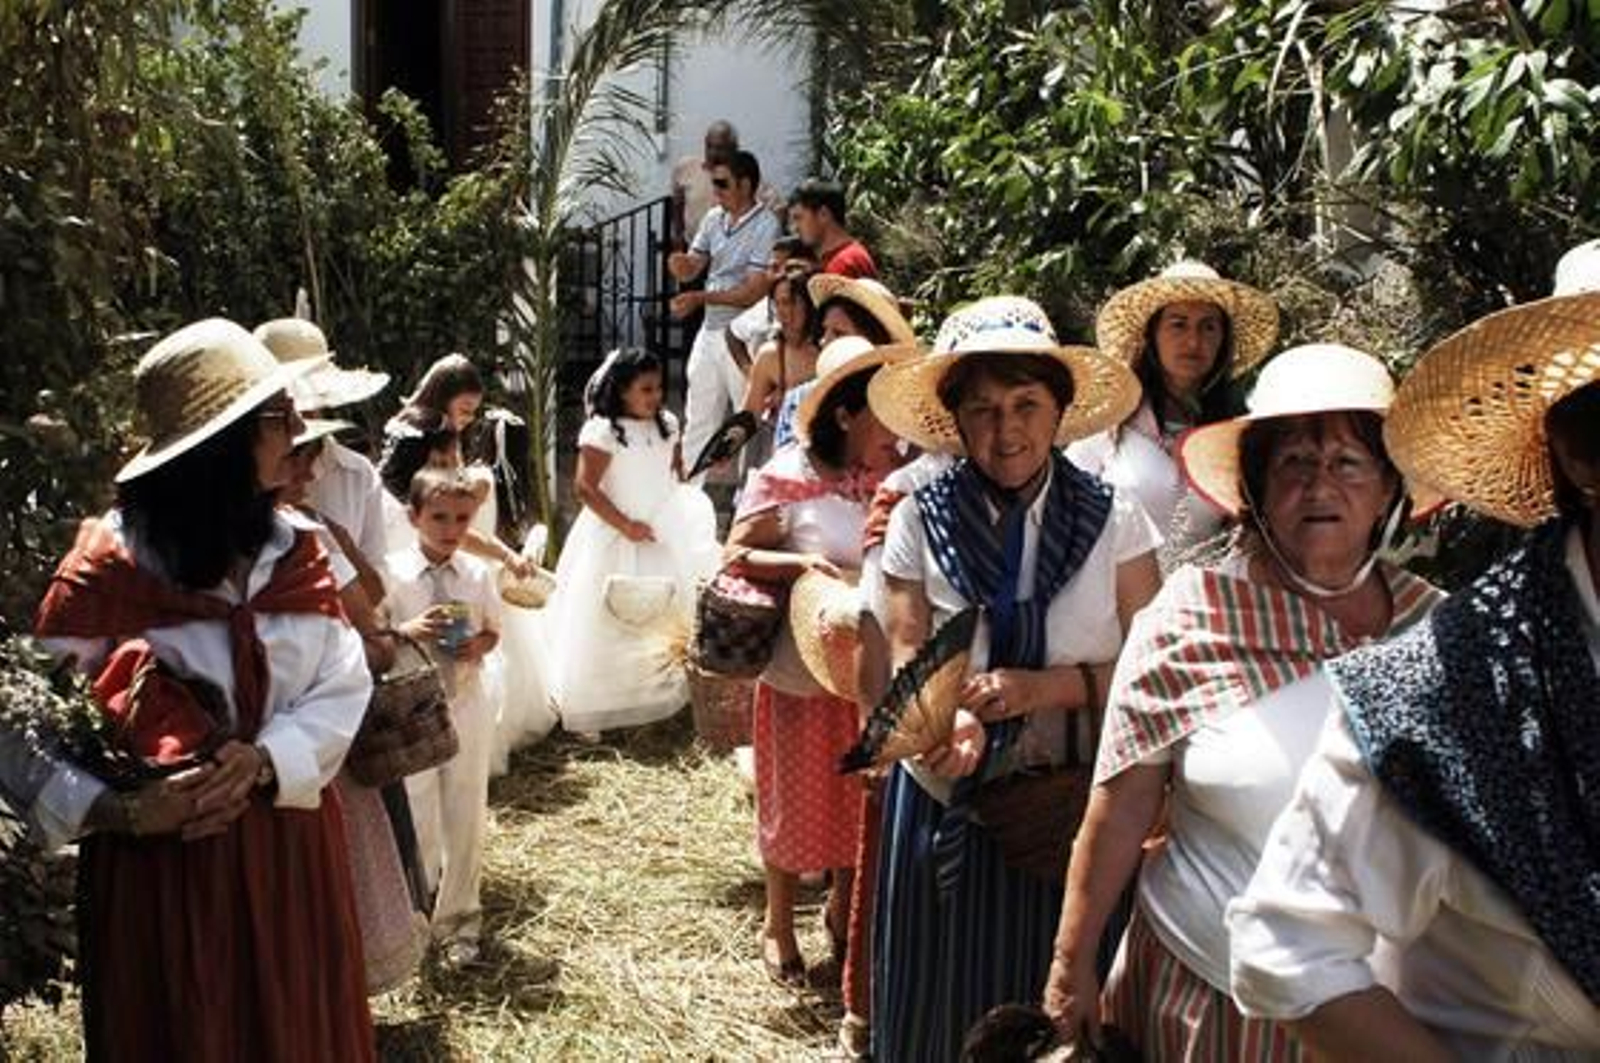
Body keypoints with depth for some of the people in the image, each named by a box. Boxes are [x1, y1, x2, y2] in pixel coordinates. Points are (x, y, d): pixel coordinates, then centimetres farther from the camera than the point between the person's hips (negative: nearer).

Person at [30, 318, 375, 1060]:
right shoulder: (107, 569, -15)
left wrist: (263, 761, -21)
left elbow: (344, 686, -4)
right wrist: (117, 810, -30)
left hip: (289, 849, 5)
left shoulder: (292, 550, 2)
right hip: (161, 861, -5)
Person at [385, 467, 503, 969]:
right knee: (416, 819, 3)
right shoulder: (393, 573, -10)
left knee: (466, 819, 11)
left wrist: (480, 645, -11)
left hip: (467, 702, 3)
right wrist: (408, 632, -25)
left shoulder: (477, 574, -1)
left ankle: (458, 922, 27)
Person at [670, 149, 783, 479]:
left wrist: (701, 297, -22)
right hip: (710, 331, 8)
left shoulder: (765, 226, -14)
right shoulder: (714, 219, 8)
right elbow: (691, 268, 11)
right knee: (698, 418, 14)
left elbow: (755, 291, -19)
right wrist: (681, 264, -14)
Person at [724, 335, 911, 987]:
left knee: (860, 796, 16)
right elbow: (736, 556, -10)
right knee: (797, 798, 12)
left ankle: (842, 909, 40)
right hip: (804, 668, -3)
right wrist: (801, 563, -25)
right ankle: (778, 926, 32)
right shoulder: (788, 478, -12)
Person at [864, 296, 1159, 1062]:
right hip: (950, 801, 0)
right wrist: (943, 720, -24)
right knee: (943, 1000, 9)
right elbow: (909, 656, -3)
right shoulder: (920, 520, -3)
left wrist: (1044, 688, -18)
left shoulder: (1113, 521, -4)